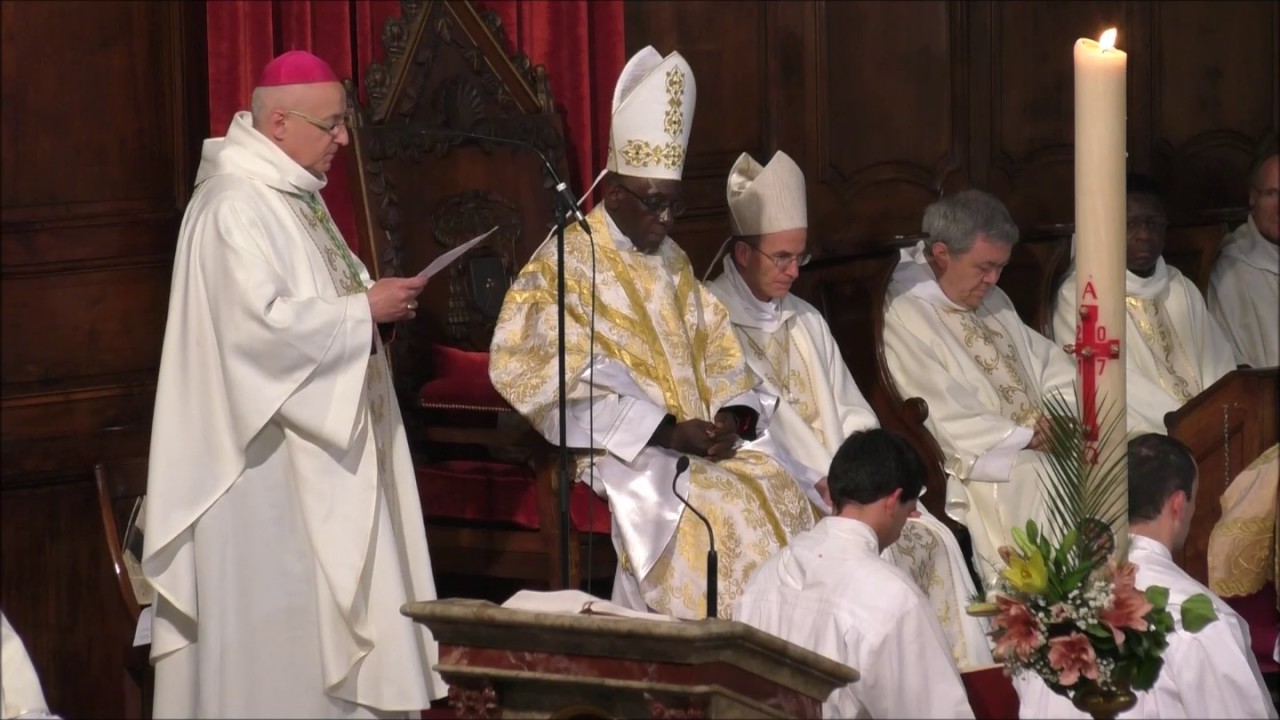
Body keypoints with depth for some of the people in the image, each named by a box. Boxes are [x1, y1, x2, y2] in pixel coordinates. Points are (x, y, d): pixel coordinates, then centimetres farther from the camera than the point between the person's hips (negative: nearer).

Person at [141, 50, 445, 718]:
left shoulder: (292, 195, 13)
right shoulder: (235, 206, -18)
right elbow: (261, 321, -26)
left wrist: (371, 303, 4)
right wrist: (364, 310, -18)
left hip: (317, 444, 10)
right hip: (270, 459, -10)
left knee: (324, 592, 10)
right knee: (278, 616, -6)